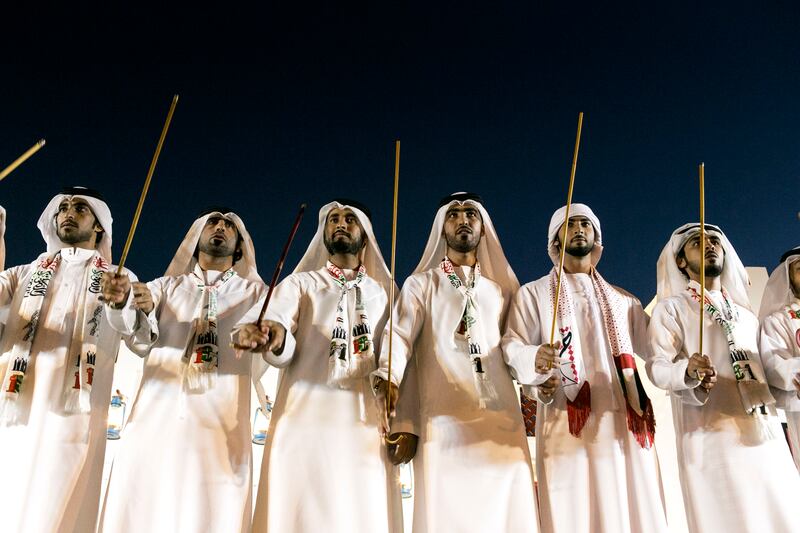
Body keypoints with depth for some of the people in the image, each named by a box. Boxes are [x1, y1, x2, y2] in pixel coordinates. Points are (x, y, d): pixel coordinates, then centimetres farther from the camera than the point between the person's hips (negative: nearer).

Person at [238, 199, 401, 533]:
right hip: (306, 419, -1)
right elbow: (282, 344, -6)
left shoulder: (384, 292, 17)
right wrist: (272, 335, -30)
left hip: (366, 425, 1)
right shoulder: (300, 283, 13)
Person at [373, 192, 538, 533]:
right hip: (444, 424, -2)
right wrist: (387, 377, -22)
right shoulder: (421, 285, 13)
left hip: (503, 424, 3)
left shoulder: (503, 290, 22)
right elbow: (400, 337, -3)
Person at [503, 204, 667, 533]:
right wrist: (536, 360, -24)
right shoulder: (534, 293, 11)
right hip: (568, 424, -3)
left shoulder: (623, 299, 23)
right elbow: (512, 347, -1)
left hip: (627, 424, 4)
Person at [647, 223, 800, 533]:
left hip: (768, 438, 6)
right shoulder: (671, 308, 2)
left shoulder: (746, 313, 21)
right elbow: (656, 366, -9)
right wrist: (688, 371, -30)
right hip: (712, 440, -5)